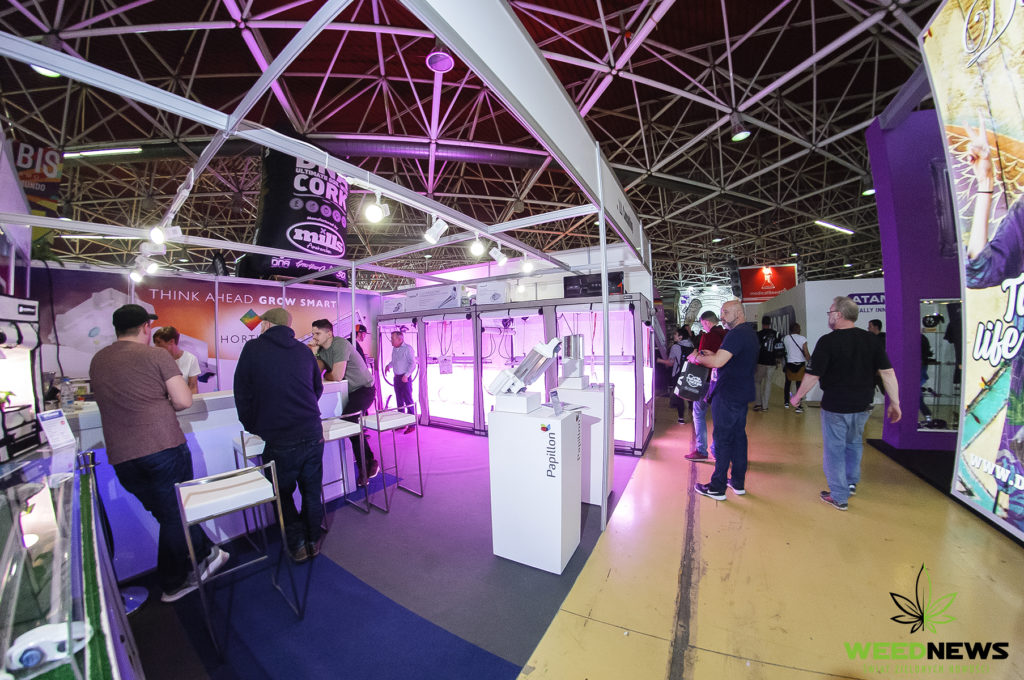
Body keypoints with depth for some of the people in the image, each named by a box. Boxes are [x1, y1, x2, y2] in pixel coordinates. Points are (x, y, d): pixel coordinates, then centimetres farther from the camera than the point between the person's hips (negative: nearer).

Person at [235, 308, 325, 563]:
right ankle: (312, 541, 31)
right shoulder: (303, 350, 7)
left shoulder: (253, 348, -2)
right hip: (313, 434, 4)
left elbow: (242, 394, 3)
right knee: (312, 492, 17)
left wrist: (252, 427, 17)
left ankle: (297, 545, 24)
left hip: (279, 440, -3)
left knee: (283, 495, 18)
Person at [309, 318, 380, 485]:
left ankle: (369, 464, -12)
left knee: (349, 419, -27)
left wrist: (325, 375, -2)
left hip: (364, 389, -9)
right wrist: (314, 353, -8)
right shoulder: (322, 349, 9)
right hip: (348, 391, 9)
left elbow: (337, 376, -23)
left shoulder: (340, 344, -19)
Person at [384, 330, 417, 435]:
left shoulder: (408, 349, -11)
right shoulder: (394, 349, 12)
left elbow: (413, 364, -15)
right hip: (396, 378, 8)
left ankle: (411, 424, 0)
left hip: (405, 378, -8)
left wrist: (406, 375, -22)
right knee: (399, 401, 13)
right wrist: (388, 365, 6)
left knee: (408, 401, -5)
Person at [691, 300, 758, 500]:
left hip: (728, 396, -10)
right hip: (743, 393, 10)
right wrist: (713, 354, 11)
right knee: (739, 435, 16)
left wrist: (698, 358, -11)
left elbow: (717, 362, -28)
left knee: (722, 439, -2)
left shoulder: (736, 334, -19)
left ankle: (717, 487, 7)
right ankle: (738, 482, 27)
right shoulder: (750, 333, 14)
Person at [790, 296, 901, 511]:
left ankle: (839, 497, 16)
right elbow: (888, 373, 1)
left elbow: (813, 375, -16)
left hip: (835, 407, -6)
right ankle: (852, 483, 39)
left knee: (834, 449, 7)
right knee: (854, 443, 26)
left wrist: (797, 397, -3)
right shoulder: (871, 339, 0)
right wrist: (895, 402, 8)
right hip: (863, 405, 6)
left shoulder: (828, 341, -17)